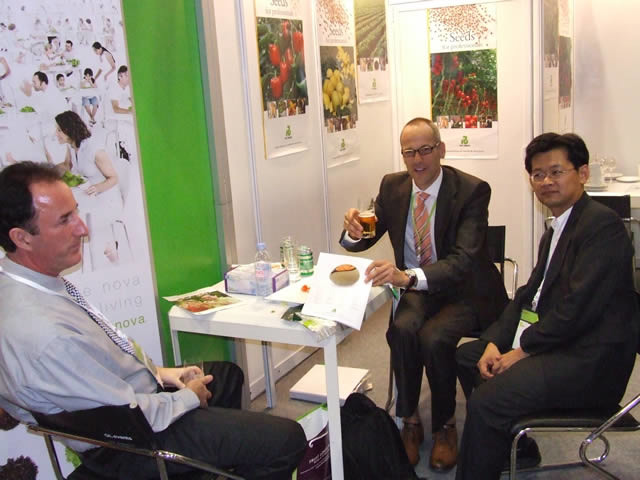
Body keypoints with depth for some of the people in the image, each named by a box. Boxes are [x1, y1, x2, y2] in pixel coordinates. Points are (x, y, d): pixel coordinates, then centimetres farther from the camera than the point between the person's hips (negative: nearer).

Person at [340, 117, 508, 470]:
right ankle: (409, 420, -7)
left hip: (463, 290, -3)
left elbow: (464, 259, -28)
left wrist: (409, 277, -46)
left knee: (434, 337, -31)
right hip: (412, 289, 4)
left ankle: (444, 425, -4)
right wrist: (353, 232, -21)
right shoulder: (392, 186, -1)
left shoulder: (472, 190, -16)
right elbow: (362, 241, 5)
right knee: (402, 329, -28)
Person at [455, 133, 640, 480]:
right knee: (466, 356, 18)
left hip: (589, 360, -11)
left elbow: (578, 306, -23)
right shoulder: (556, 230, 16)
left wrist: (523, 350, -15)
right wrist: (495, 342, -1)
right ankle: (515, 446, 29)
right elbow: (529, 294, 13)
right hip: (552, 340, 11)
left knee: (486, 400, -26)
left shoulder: (602, 224, -16)